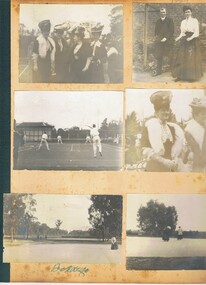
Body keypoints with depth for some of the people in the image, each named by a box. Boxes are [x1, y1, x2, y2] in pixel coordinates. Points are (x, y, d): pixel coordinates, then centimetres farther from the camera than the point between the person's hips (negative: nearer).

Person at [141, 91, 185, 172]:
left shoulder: (173, 128, 13)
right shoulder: (150, 126, -2)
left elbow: (177, 150, 18)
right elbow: (145, 150, -8)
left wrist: (175, 162, -2)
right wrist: (164, 161, -15)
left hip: (171, 169, 4)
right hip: (155, 169, -4)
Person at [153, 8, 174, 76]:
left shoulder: (169, 20, 3)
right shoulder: (158, 21, 17)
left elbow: (172, 30, -4)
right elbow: (156, 31, 18)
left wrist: (166, 38, -13)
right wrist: (156, 37, -1)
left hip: (168, 40, -4)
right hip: (159, 41, 4)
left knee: (170, 56, -2)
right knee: (158, 56, 2)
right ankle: (158, 71, 7)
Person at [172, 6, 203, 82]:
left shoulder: (194, 21, -2)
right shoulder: (183, 22, 15)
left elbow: (196, 33, -8)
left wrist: (191, 38, -24)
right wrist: (178, 38, -3)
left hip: (192, 42, -5)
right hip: (183, 41, 5)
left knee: (191, 58, -5)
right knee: (182, 58, 0)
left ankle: (192, 76, 0)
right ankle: (180, 75, 2)